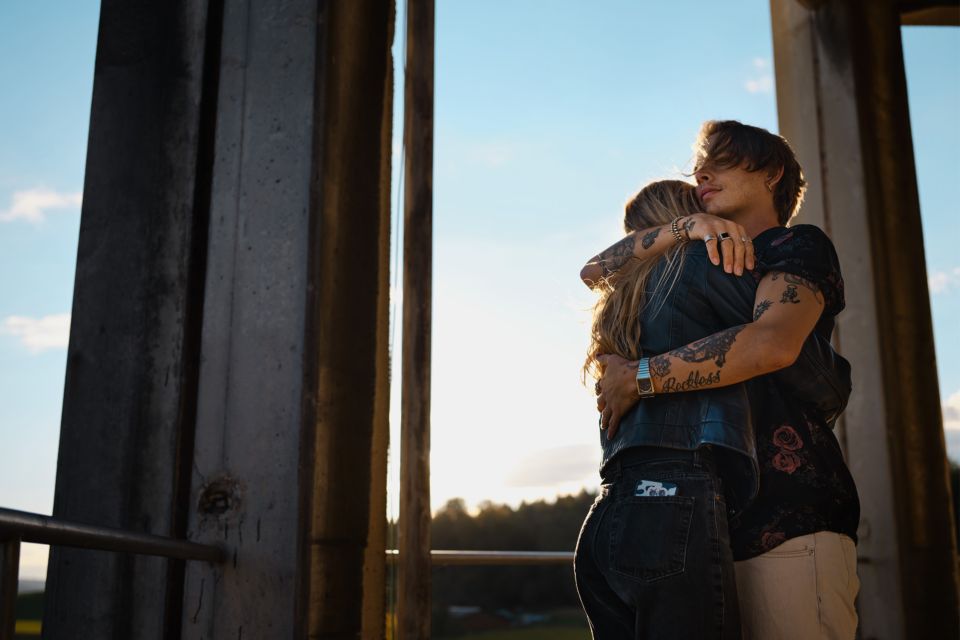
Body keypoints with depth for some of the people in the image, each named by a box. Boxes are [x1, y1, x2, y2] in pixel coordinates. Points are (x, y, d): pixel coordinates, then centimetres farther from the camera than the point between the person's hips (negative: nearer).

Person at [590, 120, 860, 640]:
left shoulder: (799, 246, 3)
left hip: (790, 517, -7)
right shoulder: (701, 269, 25)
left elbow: (772, 342, -18)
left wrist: (636, 377, -15)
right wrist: (685, 226, 0)